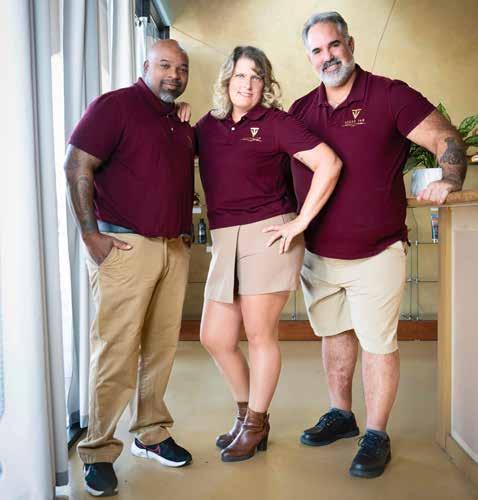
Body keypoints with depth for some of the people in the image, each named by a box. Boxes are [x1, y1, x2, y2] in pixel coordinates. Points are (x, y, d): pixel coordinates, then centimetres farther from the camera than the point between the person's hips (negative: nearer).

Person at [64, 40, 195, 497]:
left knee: (162, 347, 10)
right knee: (116, 351, -4)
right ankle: (98, 451, 10)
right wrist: (91, 235, -15)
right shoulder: (115, 105, -3)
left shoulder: (182, 123, 19)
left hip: (175, 248, 7)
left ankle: (150, 433, 26)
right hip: (124, 247, -6)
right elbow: (77, 168, -10)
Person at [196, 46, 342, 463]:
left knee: (260, 335, 3)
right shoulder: (208, 126, 14)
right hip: (225, 240, 6)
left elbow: (329, 163, -9)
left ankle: (255, 425, 24)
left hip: (268, 235, -5)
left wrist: (300, 222, -12)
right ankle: (246, 411, 32)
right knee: (215, 338, 7)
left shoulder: (275, 122, -2)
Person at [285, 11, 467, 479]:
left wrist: (450, 180, -28)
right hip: (317, 252, 5)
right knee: (334, 334, 18)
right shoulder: (300, 110, 5)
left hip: (376, 253, -4)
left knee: (377, 343, 2)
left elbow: (447, 139, -10)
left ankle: (376, 435, 20)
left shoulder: (389, 95, -7)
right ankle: (341, 414, 36)